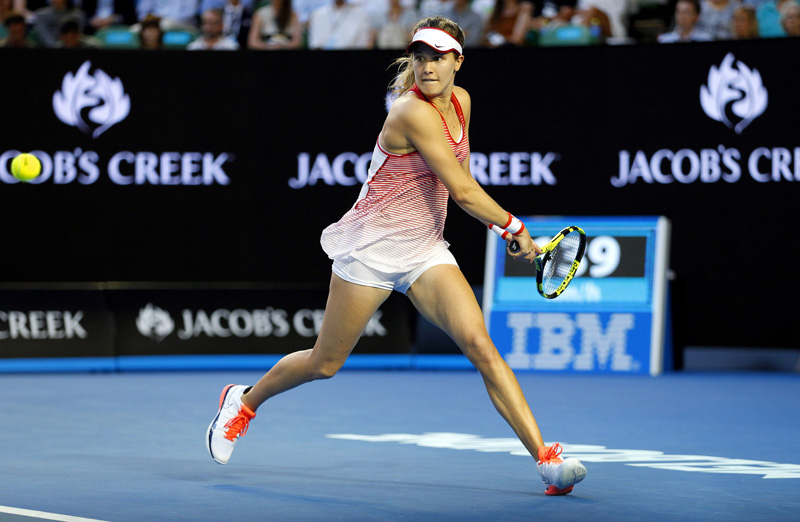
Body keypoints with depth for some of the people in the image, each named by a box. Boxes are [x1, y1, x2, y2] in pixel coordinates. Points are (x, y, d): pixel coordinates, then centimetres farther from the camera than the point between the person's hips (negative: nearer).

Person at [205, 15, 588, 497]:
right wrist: (516, 228, -13)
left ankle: (545, 457, -20)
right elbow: (462, 191, -24)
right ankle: (244, 402, 36)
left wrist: (499, 227, 18)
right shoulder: (413, 112, -22)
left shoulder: (461, 102, 3)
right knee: (326, 364, 8)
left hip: (426, 251, 6)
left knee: (480, 344, -15)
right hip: (372, 248, -6)